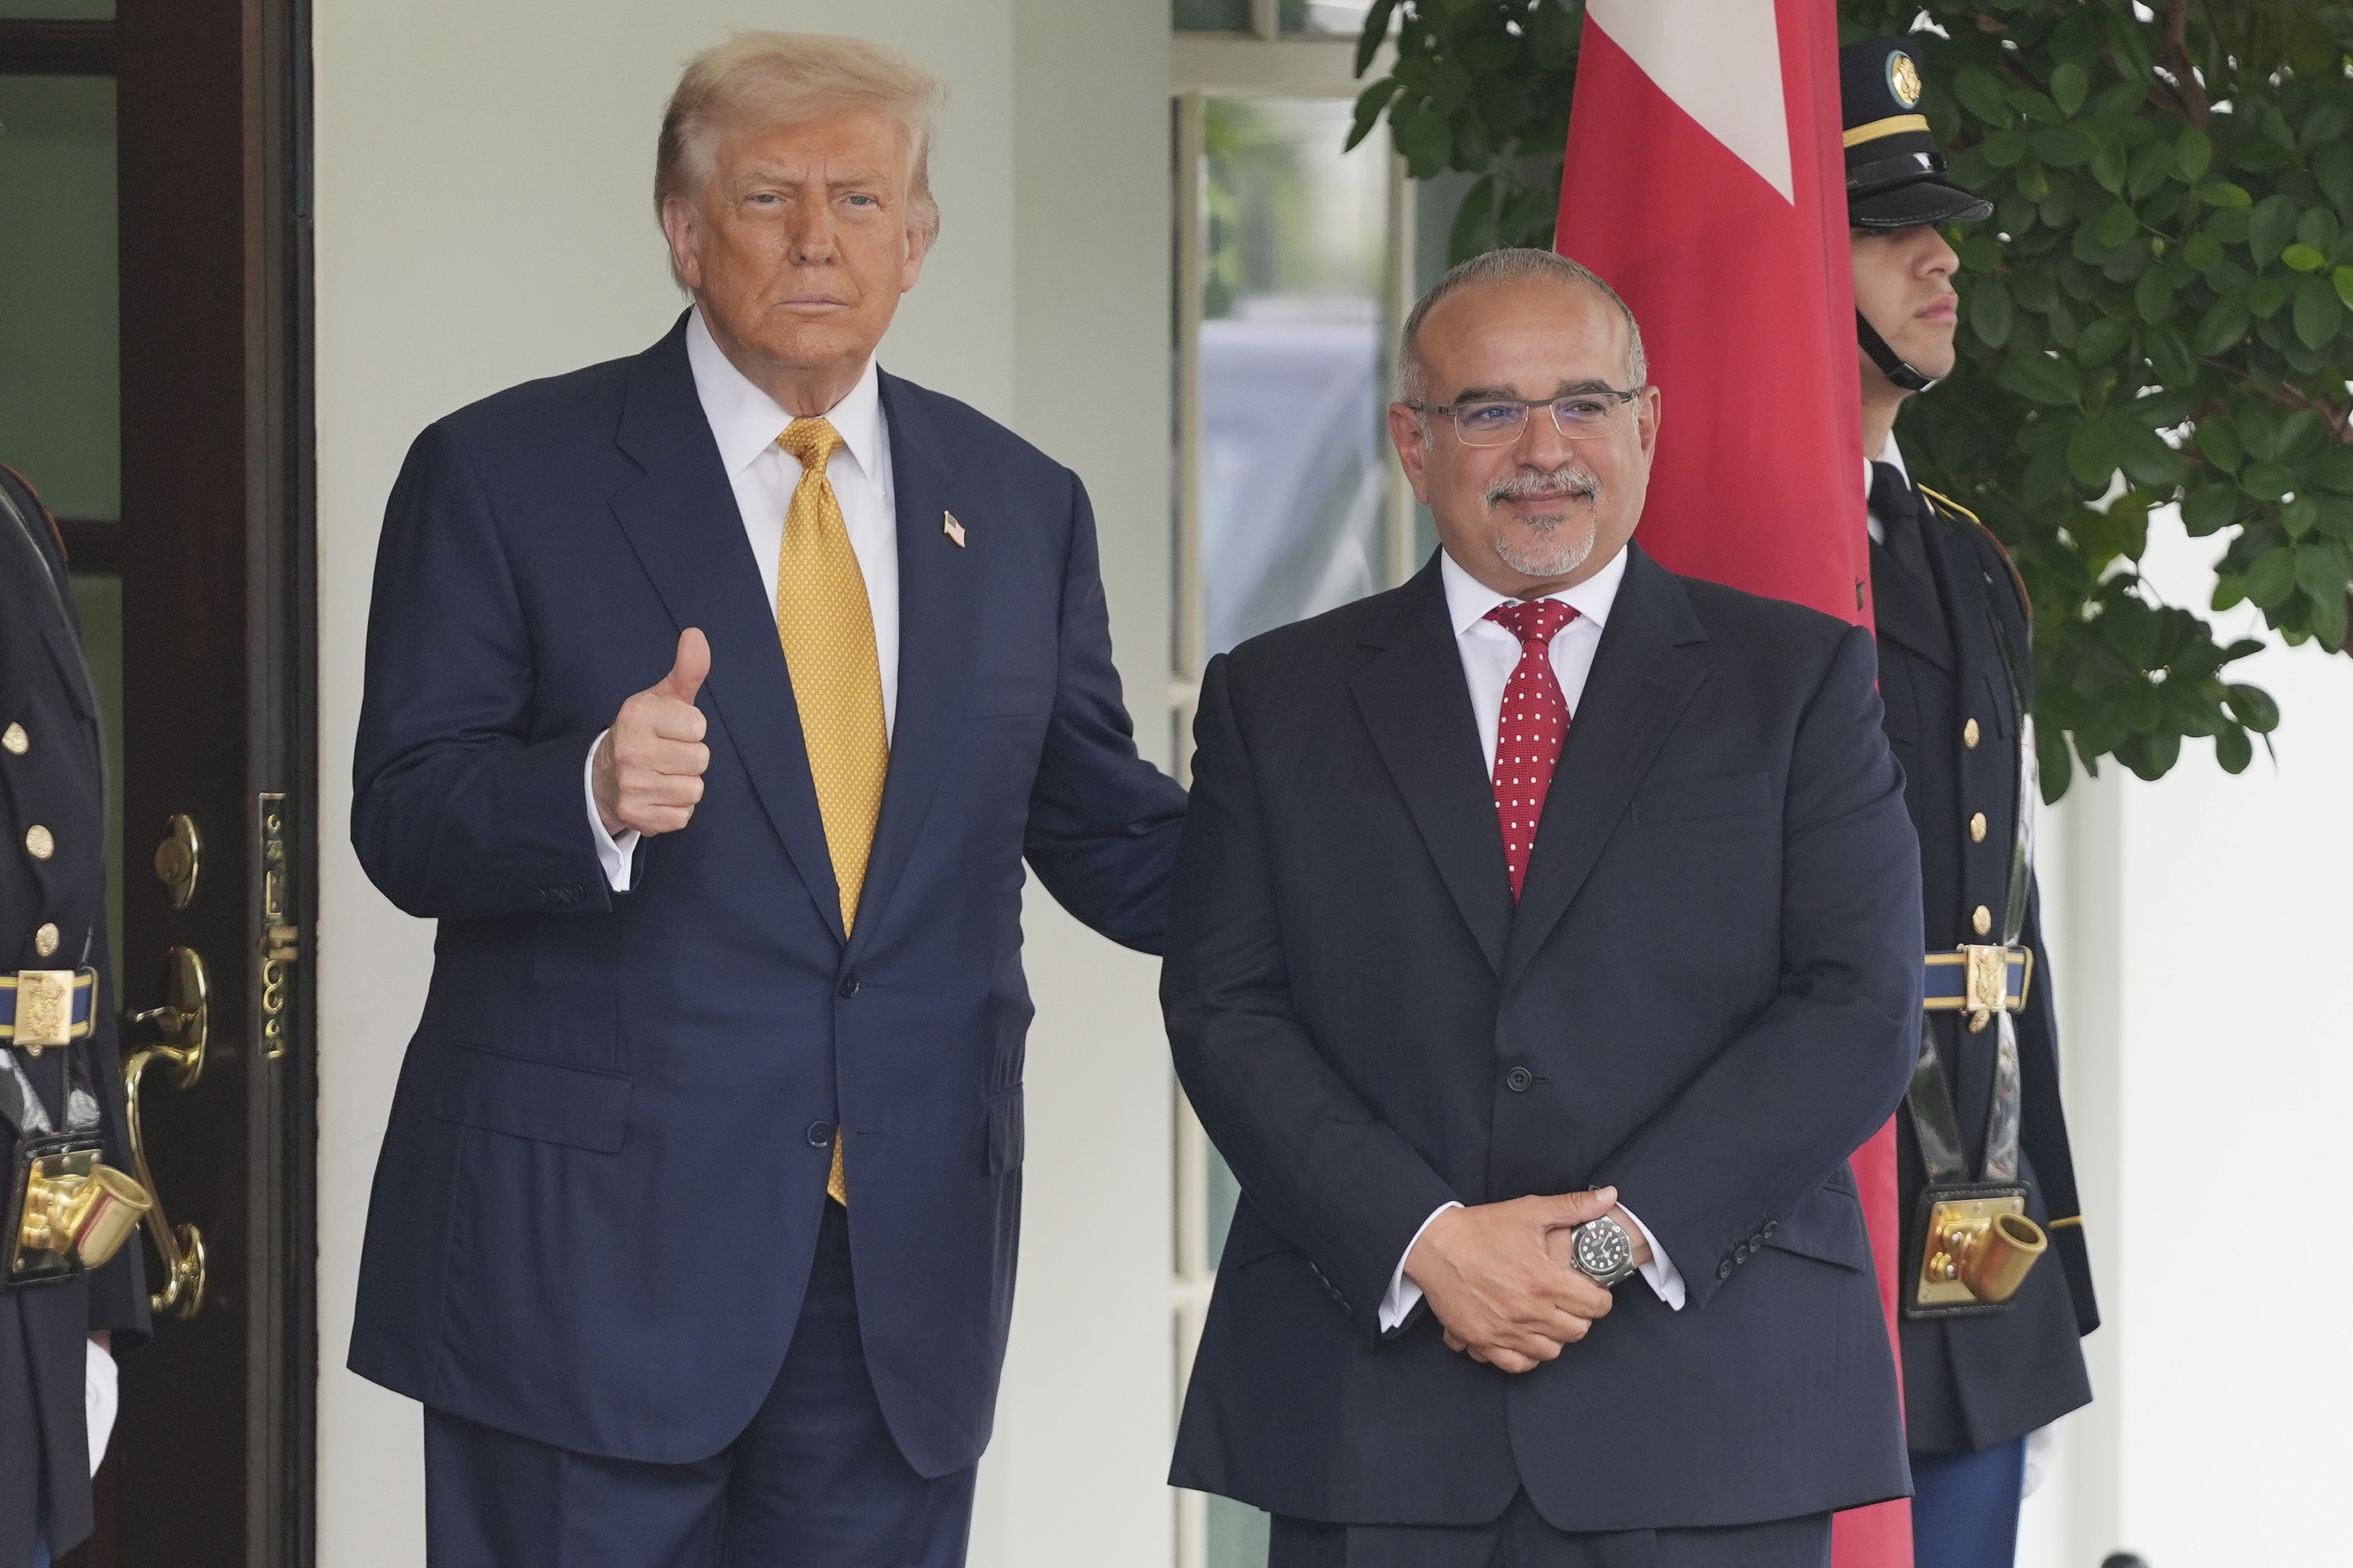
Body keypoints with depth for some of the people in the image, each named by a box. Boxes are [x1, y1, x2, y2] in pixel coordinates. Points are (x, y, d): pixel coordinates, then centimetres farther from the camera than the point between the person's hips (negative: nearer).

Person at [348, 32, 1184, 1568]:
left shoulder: (1020, 506, 12)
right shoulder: (502, 475, 0)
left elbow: (1108, 834, 16)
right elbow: (403, 817, -5)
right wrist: (595, 795, -26)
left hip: (912, 1261, 4)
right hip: (590, 1251, -4)